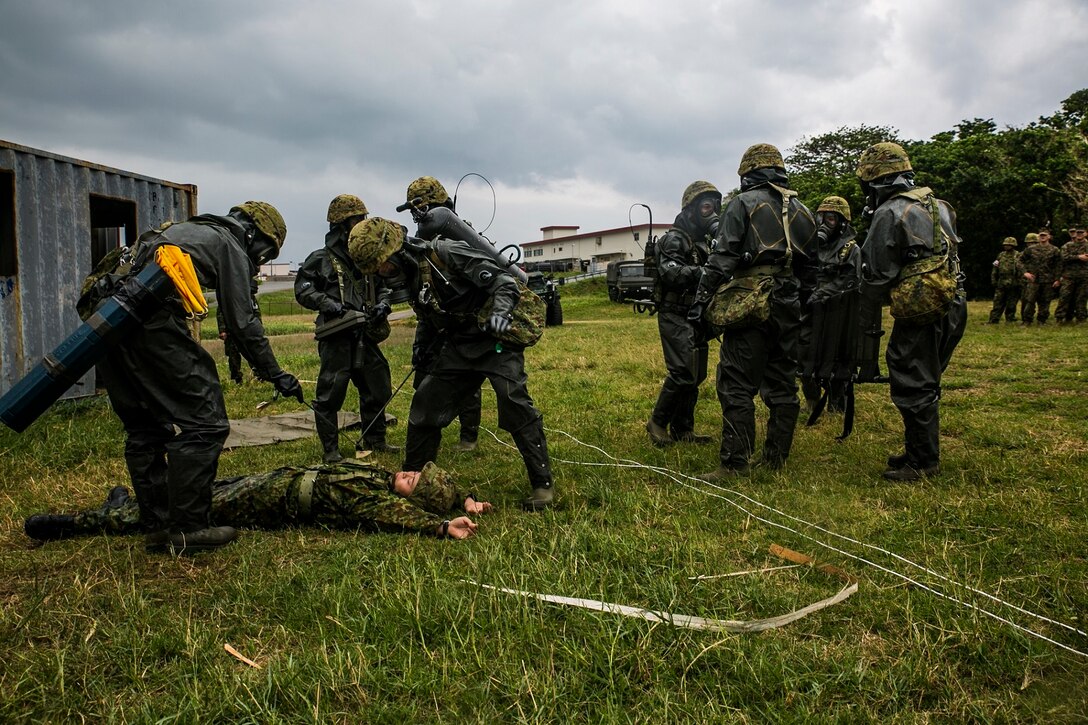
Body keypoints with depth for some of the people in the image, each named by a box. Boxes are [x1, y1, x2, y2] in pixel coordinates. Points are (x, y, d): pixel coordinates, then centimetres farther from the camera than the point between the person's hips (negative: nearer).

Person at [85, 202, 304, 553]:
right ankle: (188, 526, -2)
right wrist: (275, 374, 8)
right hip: (150, 322, -10)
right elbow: (242, 322, 1)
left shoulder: (190, 230, 31)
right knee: (202, 423, -4)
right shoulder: (230, 246, 7)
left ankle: (157, 527, 19)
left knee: (143, 428, 14)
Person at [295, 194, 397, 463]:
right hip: (337, 338, -6)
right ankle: (330, 449, 9)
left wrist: (383, 303, 2)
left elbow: (383, 287, 22)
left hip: (366, 337, 6)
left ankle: (374, 439, 29)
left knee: (378, 389, 13)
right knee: (330, 393, -3)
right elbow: (303, 290, -7)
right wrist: (329, 304, -20)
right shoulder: (322, 259, -3)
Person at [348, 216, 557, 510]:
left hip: (496, 338, -8)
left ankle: (542, 483, -9)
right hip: (460, 344, 8)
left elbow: (500, 278, -23)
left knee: (515, 403, -20)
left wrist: (500, 312, -39)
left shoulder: (443, 252, -18)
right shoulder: (412, 275, 8)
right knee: (426, 405, 6)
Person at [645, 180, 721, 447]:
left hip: (697, 317, 9)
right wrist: (703, 272, -35)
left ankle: (682, 429, 16)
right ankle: (657, 423, 0)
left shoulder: (704, 241, 17)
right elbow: (671, 273, -24)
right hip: (676, 317, -9)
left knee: (695, 375, 9)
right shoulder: (674, 239, -10)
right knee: (682, 373, -15)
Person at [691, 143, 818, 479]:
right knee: (782, 385, 11)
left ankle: (734, 462, -8)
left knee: (737, 386, -6)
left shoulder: (743, 204, -2)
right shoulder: (802, 211, 17)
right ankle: (775, 457, 17)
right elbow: (811, 269, 19)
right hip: (789, 308, 7)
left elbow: (721, 259, -12)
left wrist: (701, 298, -10)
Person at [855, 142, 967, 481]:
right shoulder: (936, 205, 16)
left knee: (912, 387, -1)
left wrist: (866, 316, 1)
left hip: (921, 312, -9)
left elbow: (877, 274, -10)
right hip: (952, 308, 9)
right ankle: (919, 450, 28)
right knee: (925, 384, 18)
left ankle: (924, 462, 6)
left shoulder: (890, 214, -11)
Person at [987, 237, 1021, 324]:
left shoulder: (1018, 256, -3)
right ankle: (993, 321, 4)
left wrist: (1019, 282, -15)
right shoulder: (1001, 255, 13)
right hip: (1001, 283, 4)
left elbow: (1020, 269, -9)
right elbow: (995, 269, 16)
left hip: (1013, 284, -4)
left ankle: (1010, 320, 12)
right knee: (997, 303, 3)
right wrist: (993, 280, 11)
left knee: (1011, 304, 4)